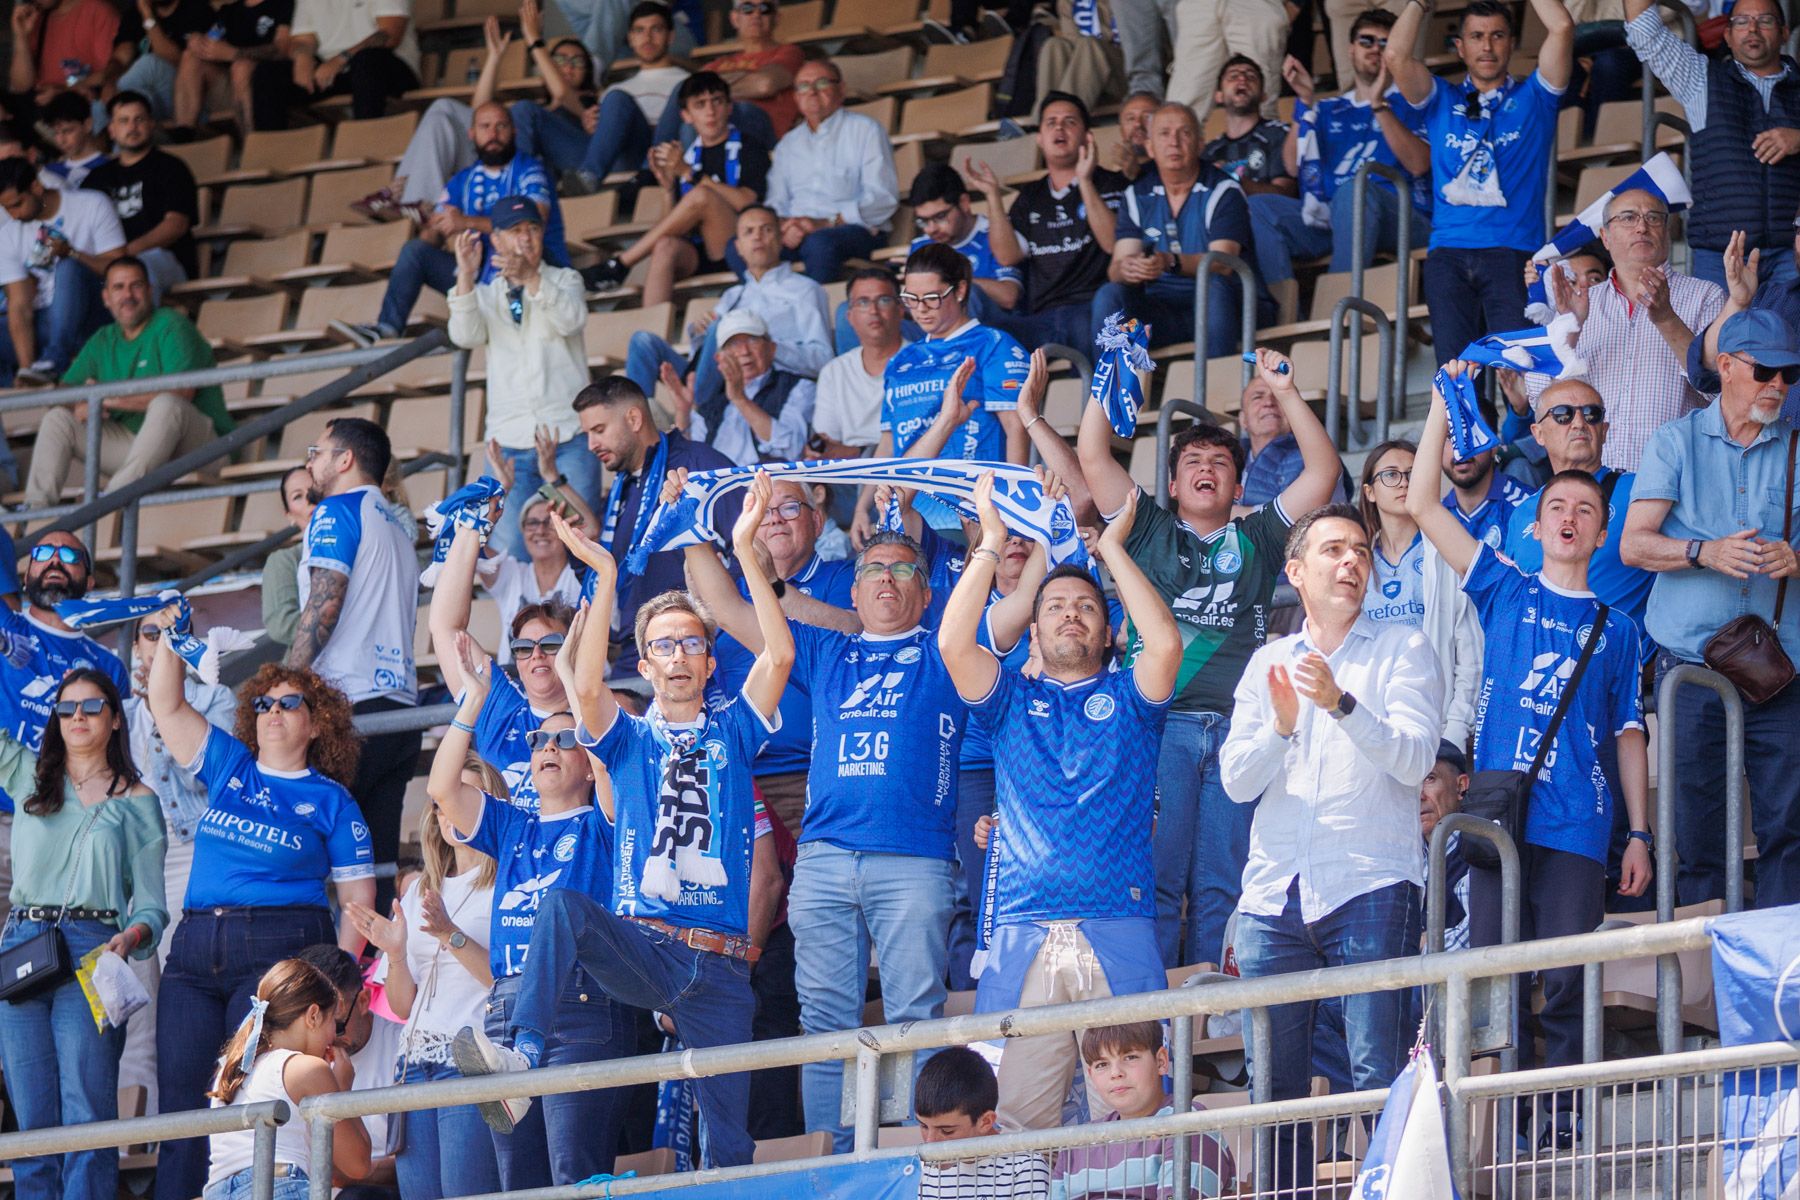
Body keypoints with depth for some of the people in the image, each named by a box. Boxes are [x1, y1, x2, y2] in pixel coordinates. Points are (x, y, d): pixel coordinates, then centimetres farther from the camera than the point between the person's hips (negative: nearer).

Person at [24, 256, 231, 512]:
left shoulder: (171, 326, -7)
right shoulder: (102, 342, 13)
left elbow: (180, 393, -22)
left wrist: (108, 399, -20)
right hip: (131, 440, 6)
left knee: (166, 404, -38)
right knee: (57, 418, -3)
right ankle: (37, 507, -19)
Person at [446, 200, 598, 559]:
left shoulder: (564, 281, 12)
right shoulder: (486, 296, 16)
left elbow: (572, 320, -10)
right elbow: (466, 336, -4)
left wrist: (532, 278, -26)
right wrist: (466, 277, -17)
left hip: (568, 437, -1)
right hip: (510, 442, 1)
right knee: (508, 553, -9)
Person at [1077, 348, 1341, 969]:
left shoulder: (1256, 540, 21)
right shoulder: (1150, 532, 18)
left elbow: (1323, 471, 15)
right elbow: (1093, 455, 11)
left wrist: (1286, 393, 7)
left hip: (1236, 729, 2)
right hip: (1160, 725, -2)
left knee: (1221, 888, -1)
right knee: (1154, 877, -9)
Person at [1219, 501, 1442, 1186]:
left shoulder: (1403, 650, 7)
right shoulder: (1267, 664, 18)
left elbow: (1414, 759, -7)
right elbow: (1237, 781, 8)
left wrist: (1340, 704, -21)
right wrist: (1281, 727, -11)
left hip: (1370, 890, -4)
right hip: (1275, 895, 4)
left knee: (1379, 1077, -12)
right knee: (1273, 1085, 3)